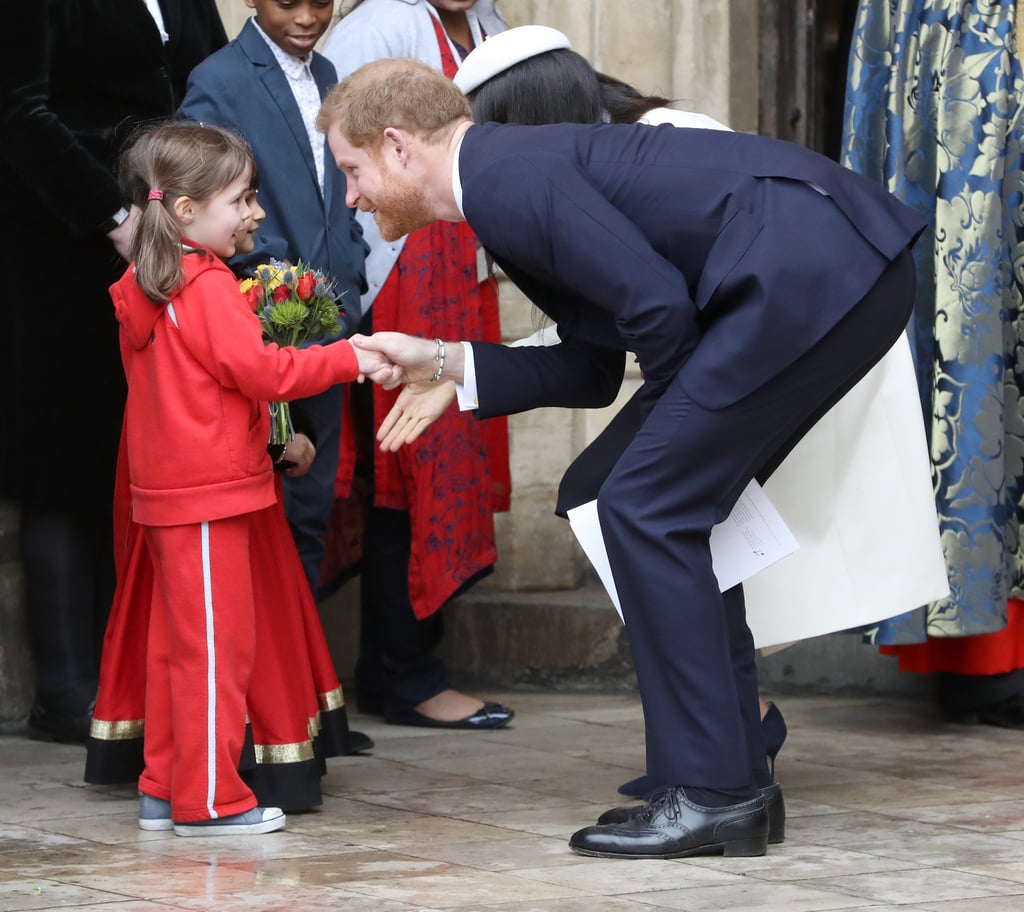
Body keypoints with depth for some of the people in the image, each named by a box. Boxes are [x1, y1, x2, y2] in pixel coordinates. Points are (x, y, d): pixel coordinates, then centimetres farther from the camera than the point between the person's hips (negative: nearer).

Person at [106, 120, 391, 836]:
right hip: (211, 490, -9)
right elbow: (263, 372, -19)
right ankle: (210, 799, 0)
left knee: (177, 641, 14)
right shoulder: (209, 288, -17)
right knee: (218, 643, -4)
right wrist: (348, 359, -10)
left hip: (166, 493, 9)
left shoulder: (144, 291, 12)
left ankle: (165, 790, 20)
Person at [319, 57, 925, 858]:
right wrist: (444, 364, 21)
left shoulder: (506, 173, -9)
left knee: (647, 508, -5)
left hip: (809, 273, -10)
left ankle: (710, 790, -1)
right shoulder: (521, 172, 23)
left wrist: (676, 415, 3)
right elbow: (591, 368, 25)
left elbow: (656, 302, -15)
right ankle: (736, 785, 19)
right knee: (671, 512, 15)